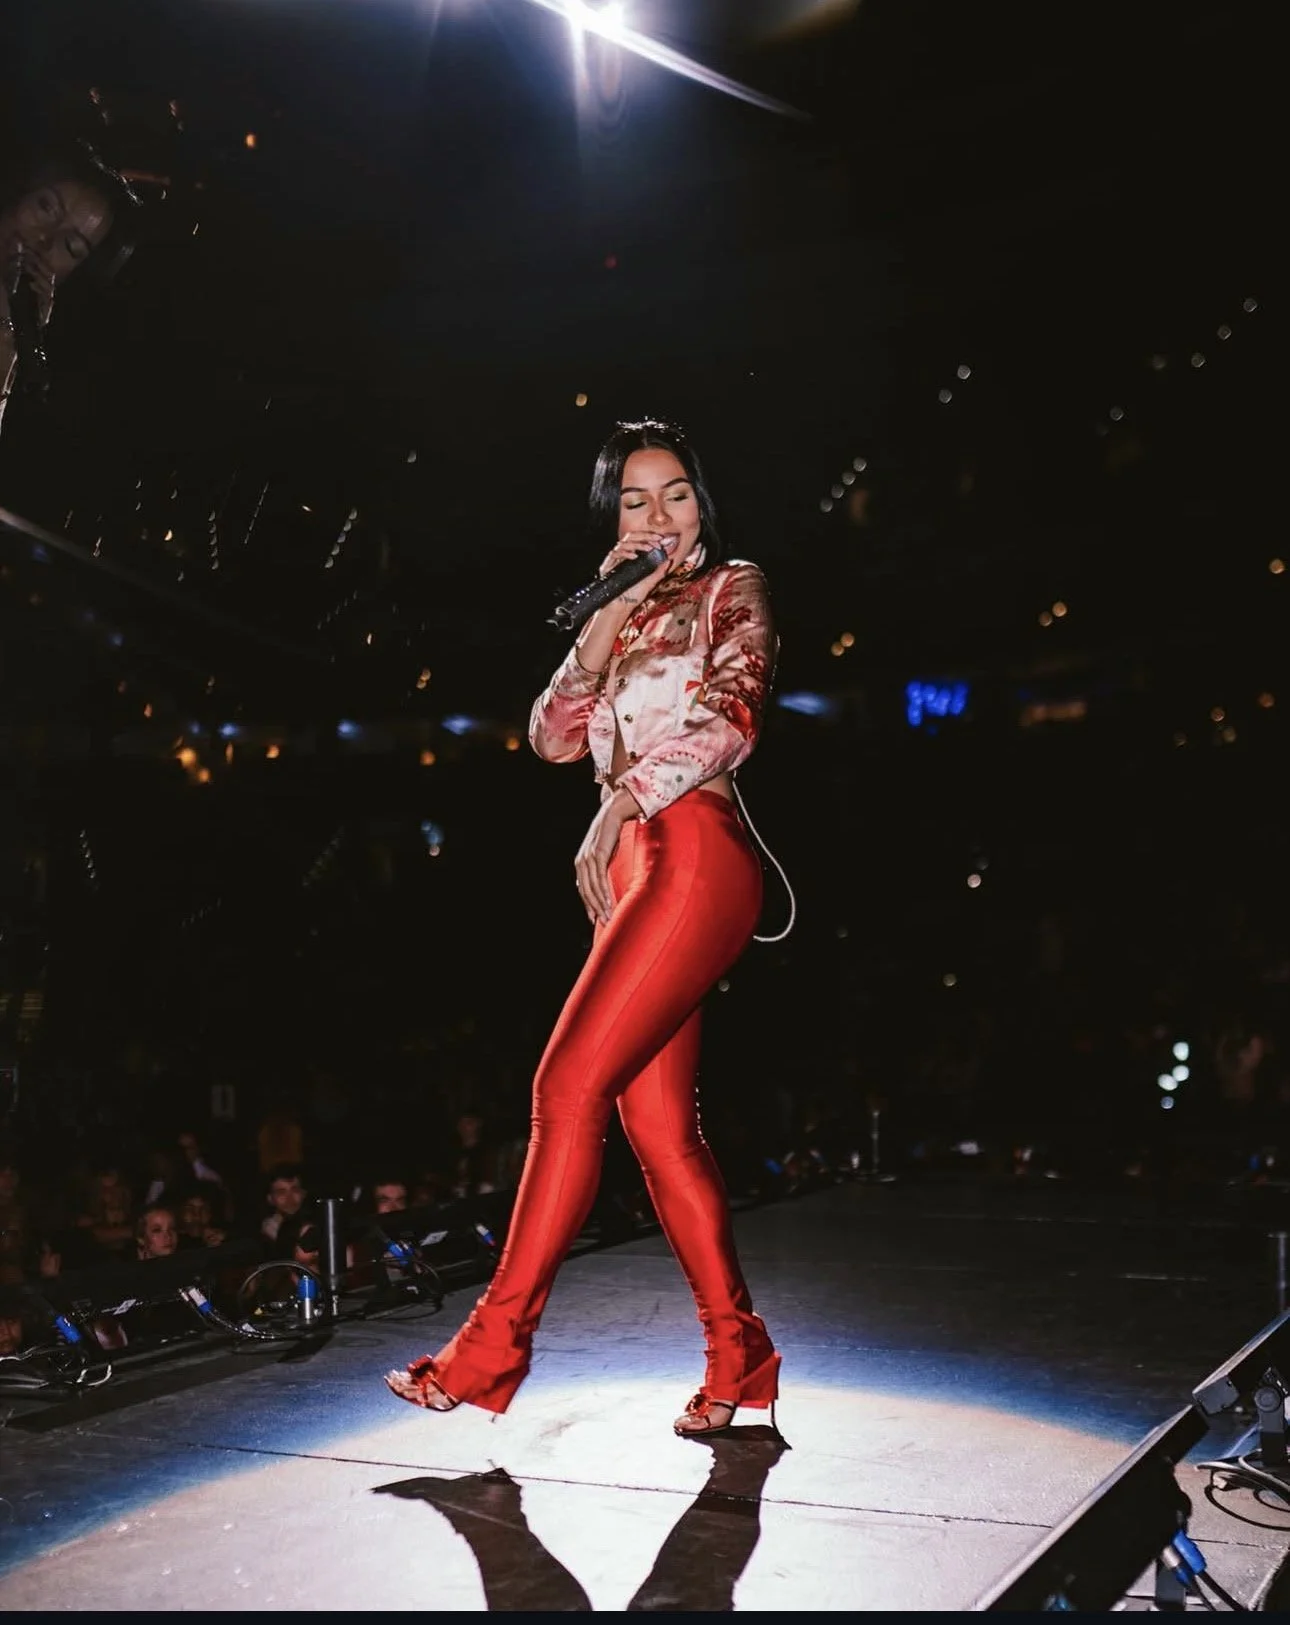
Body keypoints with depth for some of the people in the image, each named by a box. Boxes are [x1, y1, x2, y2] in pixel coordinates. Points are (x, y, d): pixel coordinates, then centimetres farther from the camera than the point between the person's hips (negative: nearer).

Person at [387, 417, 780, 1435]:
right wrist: (603, 628, 5)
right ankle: (739, 1353, 10)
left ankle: (495, 1343, -7)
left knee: (570, 1083, -13)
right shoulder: (624, 620, 26)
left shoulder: (732, 590, 7)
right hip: (634, 873, 7)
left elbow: (729, 719, -9)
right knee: (657, 1119, 2)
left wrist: (620, 803, -15)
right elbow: (555, 739, 15)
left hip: (694, 861, -7)